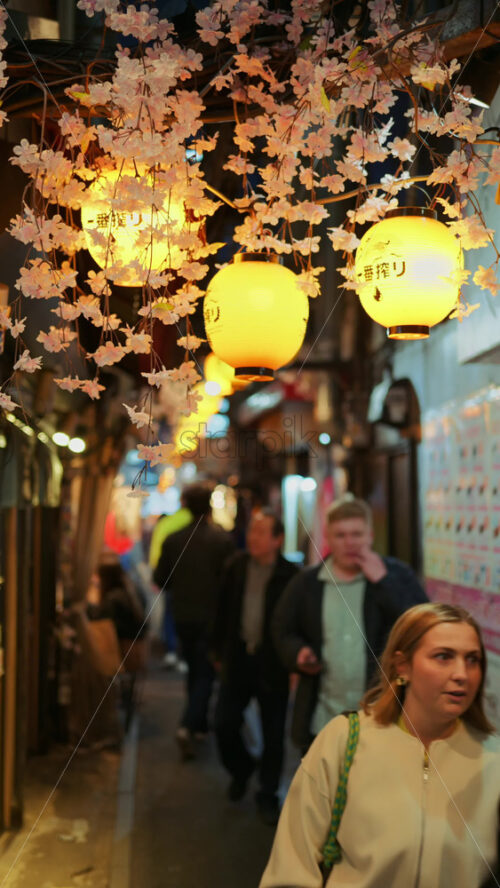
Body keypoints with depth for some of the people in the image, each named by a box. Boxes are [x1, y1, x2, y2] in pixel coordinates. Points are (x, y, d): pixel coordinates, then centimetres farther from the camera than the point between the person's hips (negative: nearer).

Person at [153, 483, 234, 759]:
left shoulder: (172, 539, -4)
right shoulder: (222, 539, -13)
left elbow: (160, 580, 1)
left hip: (184, 617, 4)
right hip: (211, 618, -3)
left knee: (194, 670, 20)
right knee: (205, 673, 3)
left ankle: (199, 725, 29)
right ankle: (188, 725, -14)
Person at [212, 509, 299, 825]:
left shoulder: (290, 575, -13)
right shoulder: (236, 566, 1)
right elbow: (224, 610, 8)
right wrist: (221, 651, 8)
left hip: (272, 664, -3)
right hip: (238, 658, 3)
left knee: (273, 734, 7)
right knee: (224, 722, 4)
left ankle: (268, 795, 26)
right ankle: (241, 768, 34)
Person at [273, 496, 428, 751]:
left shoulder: (396, 574, -2)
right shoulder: (306, 583, 5)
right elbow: (283, 631, 14)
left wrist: (383, 581, -17)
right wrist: (298, 653, -8)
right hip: (322, 722, 2)